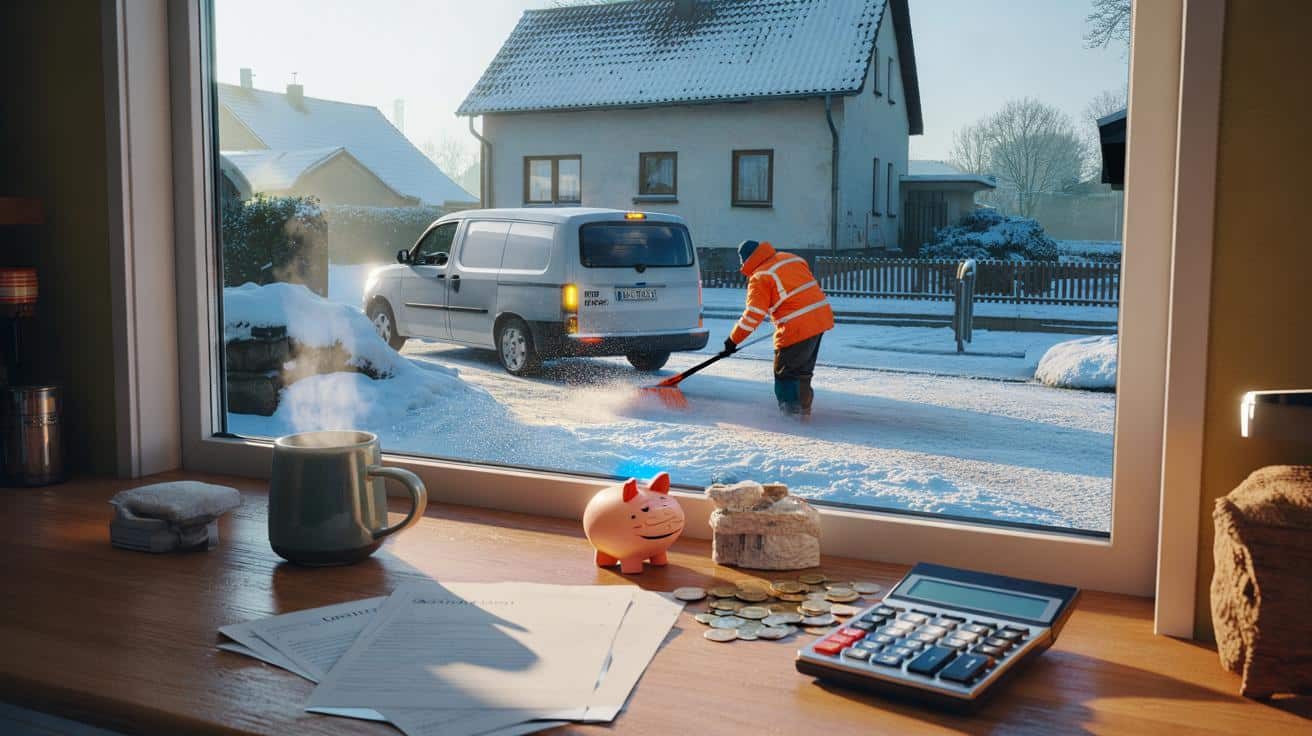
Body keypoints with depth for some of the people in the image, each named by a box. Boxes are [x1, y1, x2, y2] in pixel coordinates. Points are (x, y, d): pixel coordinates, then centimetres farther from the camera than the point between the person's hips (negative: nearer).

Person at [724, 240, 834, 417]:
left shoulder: (759, 278, -10)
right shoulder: (792, 258, 13)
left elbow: (753, 314, -15)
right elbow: (811, 285, 23)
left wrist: (733, 340, -8)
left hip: (797, 328, -8)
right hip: (822, 317, 8)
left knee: (784, 369, 8)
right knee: (804, 369, 21)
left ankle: (791, 406, 5)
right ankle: (804, 405, 29)